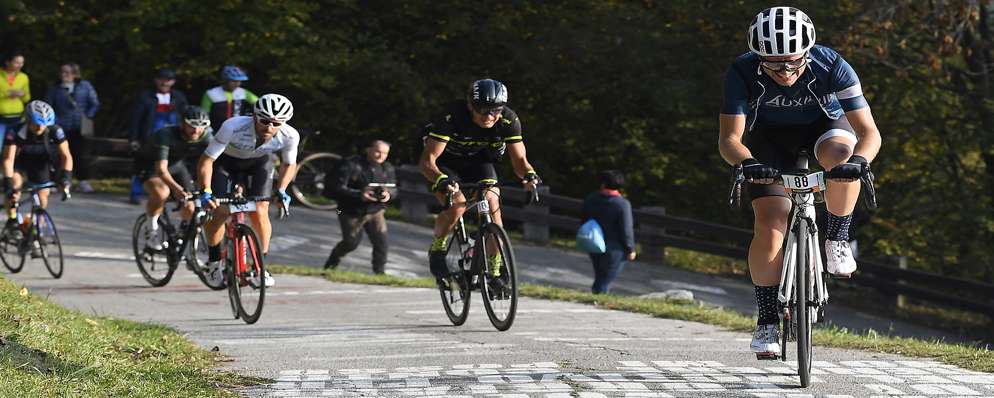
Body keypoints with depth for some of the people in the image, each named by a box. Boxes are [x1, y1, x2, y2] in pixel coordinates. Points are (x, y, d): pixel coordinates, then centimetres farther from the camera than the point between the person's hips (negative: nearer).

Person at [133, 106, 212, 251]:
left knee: (190, 209, -10)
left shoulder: (206, 137, -24)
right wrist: (177, 189, -60)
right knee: (161, 193, -34)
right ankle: (151, 230, -8)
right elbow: (161, 169, -45)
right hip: (148, 163, -4)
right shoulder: (165, 135, -37)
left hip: (176, 164, 5)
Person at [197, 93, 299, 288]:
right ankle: (214, 261, 9)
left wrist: (281, 191, -19)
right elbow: (206, 160, -29)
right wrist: (205, 192, -37)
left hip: (259, 163, 2)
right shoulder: (233, 127, -39)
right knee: (219, 211, -14)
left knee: (260, 212, -14)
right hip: (227, 161, -2)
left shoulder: (289, 136, -30)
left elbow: (289, 164, -7)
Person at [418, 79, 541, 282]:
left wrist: (529, 174, -43)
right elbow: (426, 161, -35)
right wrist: (441, 180, -55)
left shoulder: (509, 120, -26)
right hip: (445, 160, -3)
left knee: (492, 201, -19)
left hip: (478, 159, 3)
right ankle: (436, 253, 2)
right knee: (457, 205, -26)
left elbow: (519, 160, -20)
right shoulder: (451, 118, -36)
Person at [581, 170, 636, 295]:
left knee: (599, 278, 23)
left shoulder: (590, 199, 1)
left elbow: (584, 221, 13)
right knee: (605, 280, 1)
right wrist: (630, 249, -4)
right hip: (613, 249, -6)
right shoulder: (623, 204, -18)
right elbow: (626, 230, -17)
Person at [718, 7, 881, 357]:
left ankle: (837, 240, -13)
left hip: (823, 124, 0)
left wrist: (859, 160, -54)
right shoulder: (743, 73, -30)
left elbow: (869, 132, -33)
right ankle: (767, 322, -4)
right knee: (770, 225, -15)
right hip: (769, 136, 0)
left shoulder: (831, 67, -32)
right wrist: (746, 162, -54)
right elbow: (730, 138, -32)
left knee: (840, 155, -36)